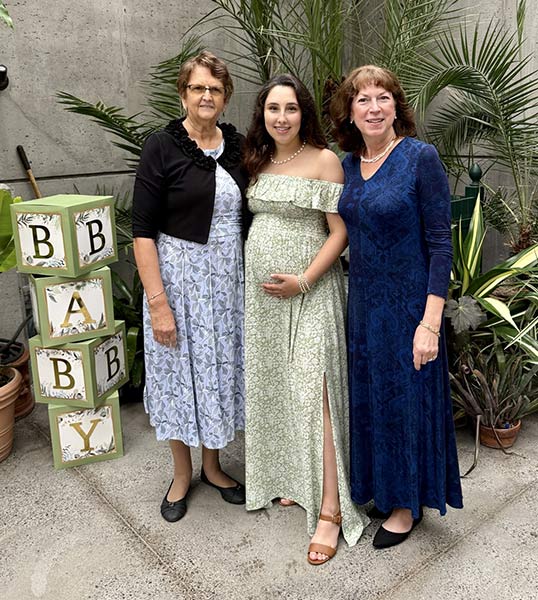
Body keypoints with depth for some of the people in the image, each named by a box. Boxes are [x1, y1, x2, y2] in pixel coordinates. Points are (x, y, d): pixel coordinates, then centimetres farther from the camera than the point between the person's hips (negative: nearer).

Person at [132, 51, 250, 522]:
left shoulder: (237, 146, 5)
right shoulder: (162, 147, -8)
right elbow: (143, 232, -12)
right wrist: (158, 303, -17)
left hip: (230, 278, 4)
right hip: (180, 275, -4)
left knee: (222, 370, 14)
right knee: (180, 373, 8)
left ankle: (212, 466, 35)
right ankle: (182, 474, 31)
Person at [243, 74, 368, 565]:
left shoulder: (324, 160, -7)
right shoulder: (259, 162, 11)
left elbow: (339, 232, -10)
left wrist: (303, 281, -18)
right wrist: (260, 280, 9)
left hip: (309, 291, -6)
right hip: (262, 291, 6)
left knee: (312, 390, -10)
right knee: (275, 387, 11)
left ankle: (330, 510, -2)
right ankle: (293, 479, 29)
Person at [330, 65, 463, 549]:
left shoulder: (421, 158, -14)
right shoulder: (348, 164, 4)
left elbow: (440, 243, -15)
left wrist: (430, 322, -20)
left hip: (408, 303, -6)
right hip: (363, 302, 6)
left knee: (407, 395, 8)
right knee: (369, 395, 17)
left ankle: (409, 503, 30)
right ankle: (383, 490, 39)